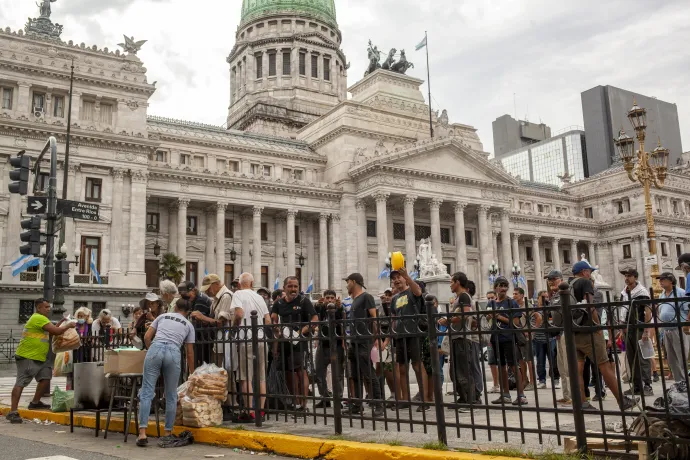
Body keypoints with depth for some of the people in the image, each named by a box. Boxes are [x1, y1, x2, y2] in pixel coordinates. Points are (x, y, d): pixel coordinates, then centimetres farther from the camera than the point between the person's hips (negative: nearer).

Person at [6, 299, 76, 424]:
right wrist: (68, 325, -3)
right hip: (27, 357, -11)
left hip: (38, 358, 11)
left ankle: (35, 403, 24)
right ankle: (12, 412, -12)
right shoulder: (39, 318, -15)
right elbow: (56, 331, -18)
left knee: (46, 377, 13)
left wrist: (61, 323, 13)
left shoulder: (40, 319, 19)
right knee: (20, 383, -11)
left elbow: (51, 331, 23)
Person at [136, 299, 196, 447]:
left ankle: (142, 433, -8)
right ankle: (168, 432, 16)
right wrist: (192, 374, 32)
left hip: (155, 348, 0)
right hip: (174, 353, 0)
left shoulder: (162, 316, 26)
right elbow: (189, 353, 23)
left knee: (147, 392, 1)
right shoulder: (188, 325, 24)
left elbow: (147, 337, 17)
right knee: (171, 395, 12)